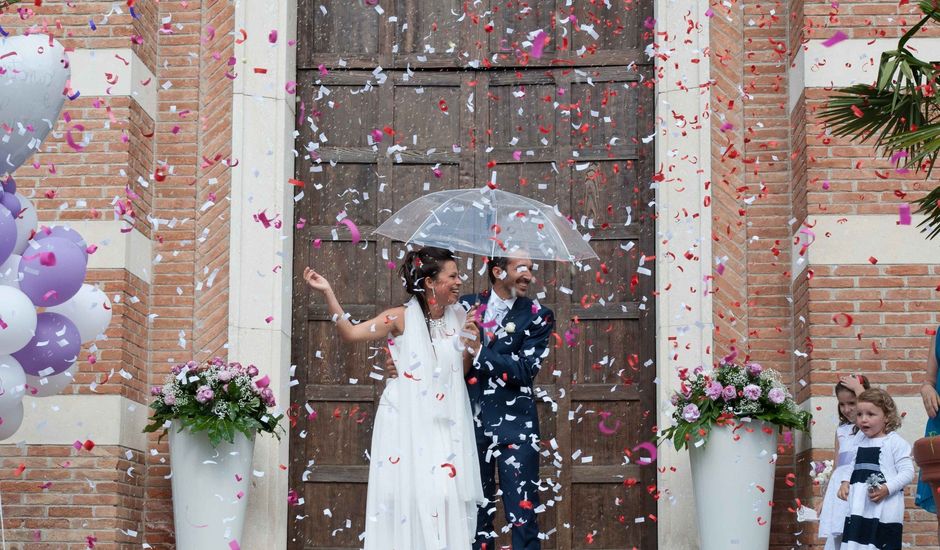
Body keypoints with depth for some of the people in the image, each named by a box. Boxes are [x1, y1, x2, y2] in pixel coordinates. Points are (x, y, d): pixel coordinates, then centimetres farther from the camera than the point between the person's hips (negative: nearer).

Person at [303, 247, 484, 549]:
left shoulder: (458, 317, 6)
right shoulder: (402, 318, -5)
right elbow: (350, 333, -11)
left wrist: (471, 343, -3)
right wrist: (327, 293, -19)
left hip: (445, 425, 3)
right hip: (407, 423, -3)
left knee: (447, 495, -2)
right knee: (408, 494, -5)